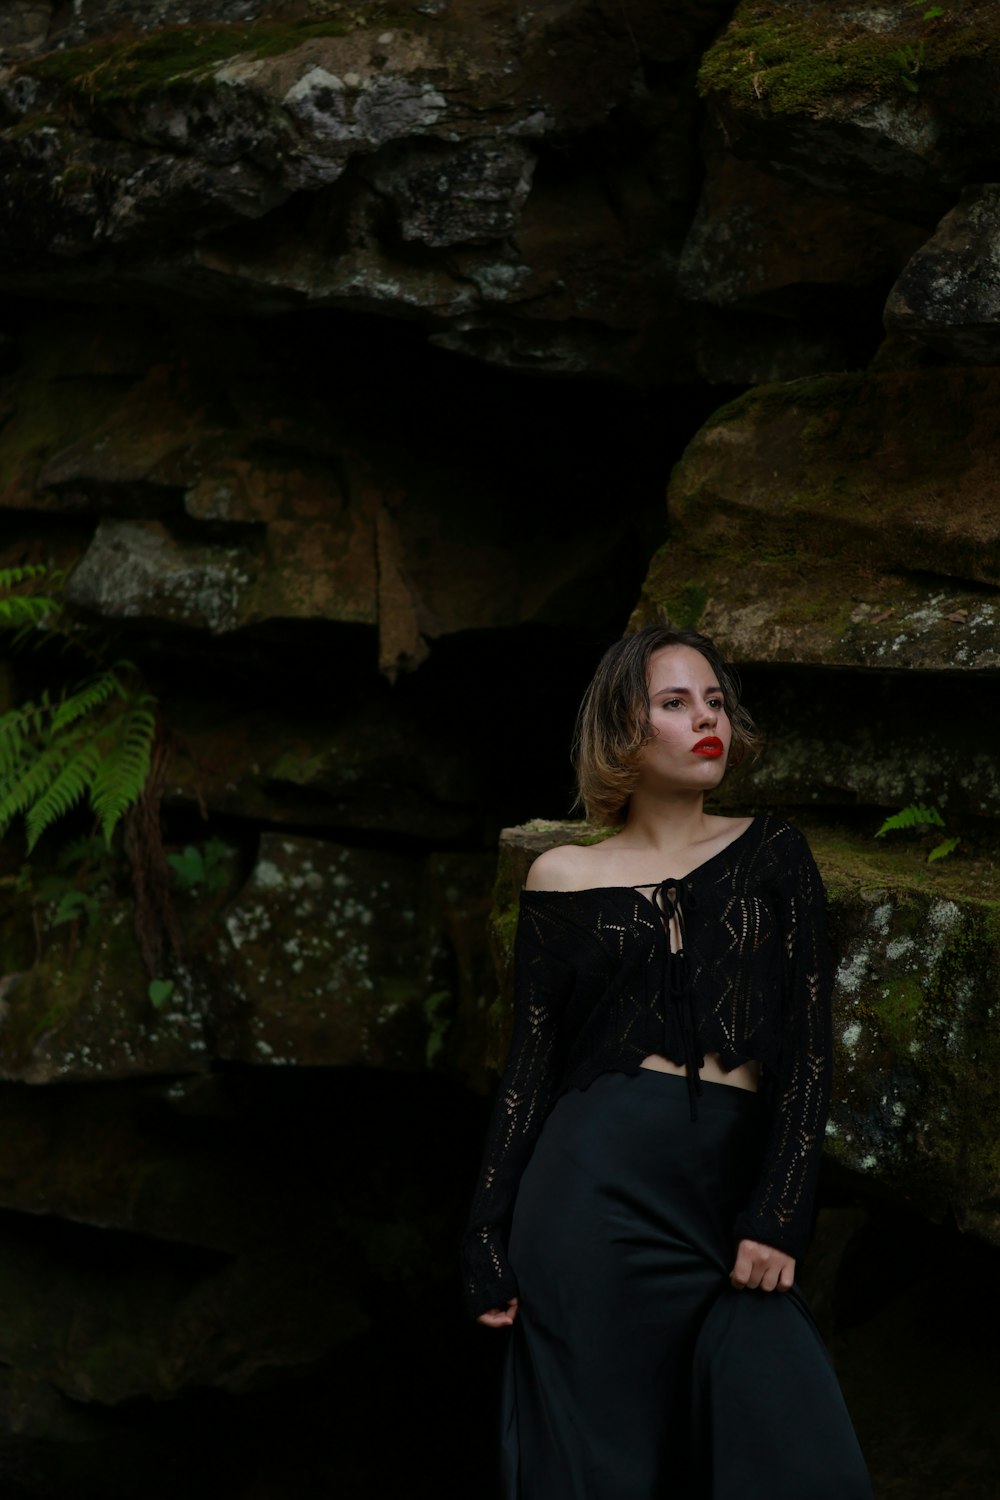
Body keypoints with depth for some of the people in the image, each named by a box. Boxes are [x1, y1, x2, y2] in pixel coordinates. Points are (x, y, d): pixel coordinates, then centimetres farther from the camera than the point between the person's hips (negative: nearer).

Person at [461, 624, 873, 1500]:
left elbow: (810, 1044, 3)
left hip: (732, 1199, 1)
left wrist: (778, 1217, -6)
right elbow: (531, 1067, 7)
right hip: (599, 1188, -1)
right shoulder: (565, 877, 8)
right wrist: (490, 1245, 2)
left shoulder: (772, 853, 10)